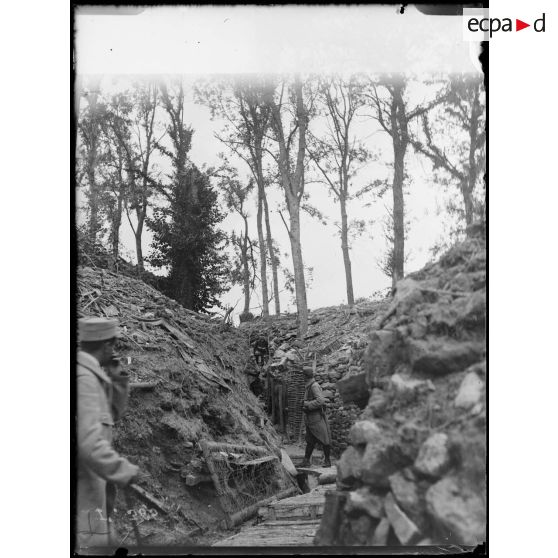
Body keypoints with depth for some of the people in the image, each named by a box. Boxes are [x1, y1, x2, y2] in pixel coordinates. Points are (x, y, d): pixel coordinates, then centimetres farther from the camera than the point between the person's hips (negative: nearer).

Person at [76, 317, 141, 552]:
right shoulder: (83, 379, -19)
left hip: (86, 483, 10)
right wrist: (125, 471, -17)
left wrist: (117, 380, 7)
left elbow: (112, 414, 21)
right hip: (80, 490, -10)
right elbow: (88, 442, -27)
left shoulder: (85, 373, 12)